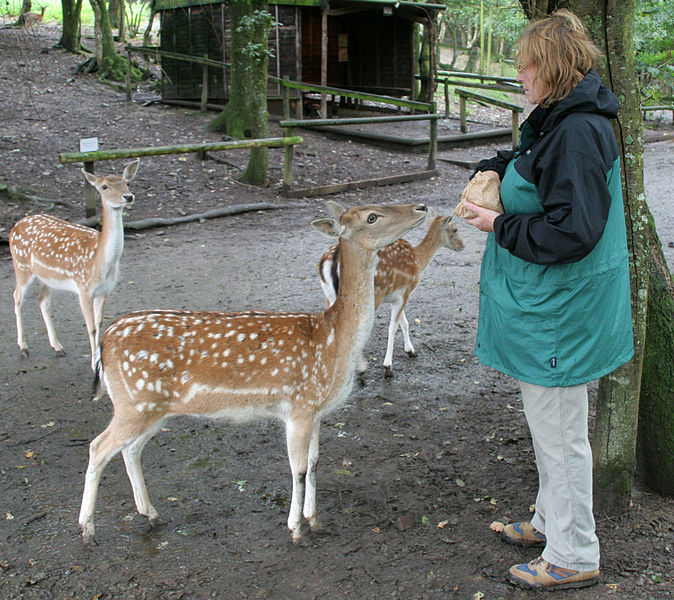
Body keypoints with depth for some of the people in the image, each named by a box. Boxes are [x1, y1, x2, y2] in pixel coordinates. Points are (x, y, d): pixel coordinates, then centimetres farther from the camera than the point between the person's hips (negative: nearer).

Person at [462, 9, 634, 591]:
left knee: (559, 433, 3)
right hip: (549, 305, 11)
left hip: (556, 316, -11)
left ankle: (573, 556, 19)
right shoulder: (558, 122, 10)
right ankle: (551, 521, 41)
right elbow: (529, 159, 31)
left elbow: (572, 232, -28)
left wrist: (501, 226, -17)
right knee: (548, 424, 23)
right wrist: (495, 169, 11)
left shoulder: (578, 133, -23)